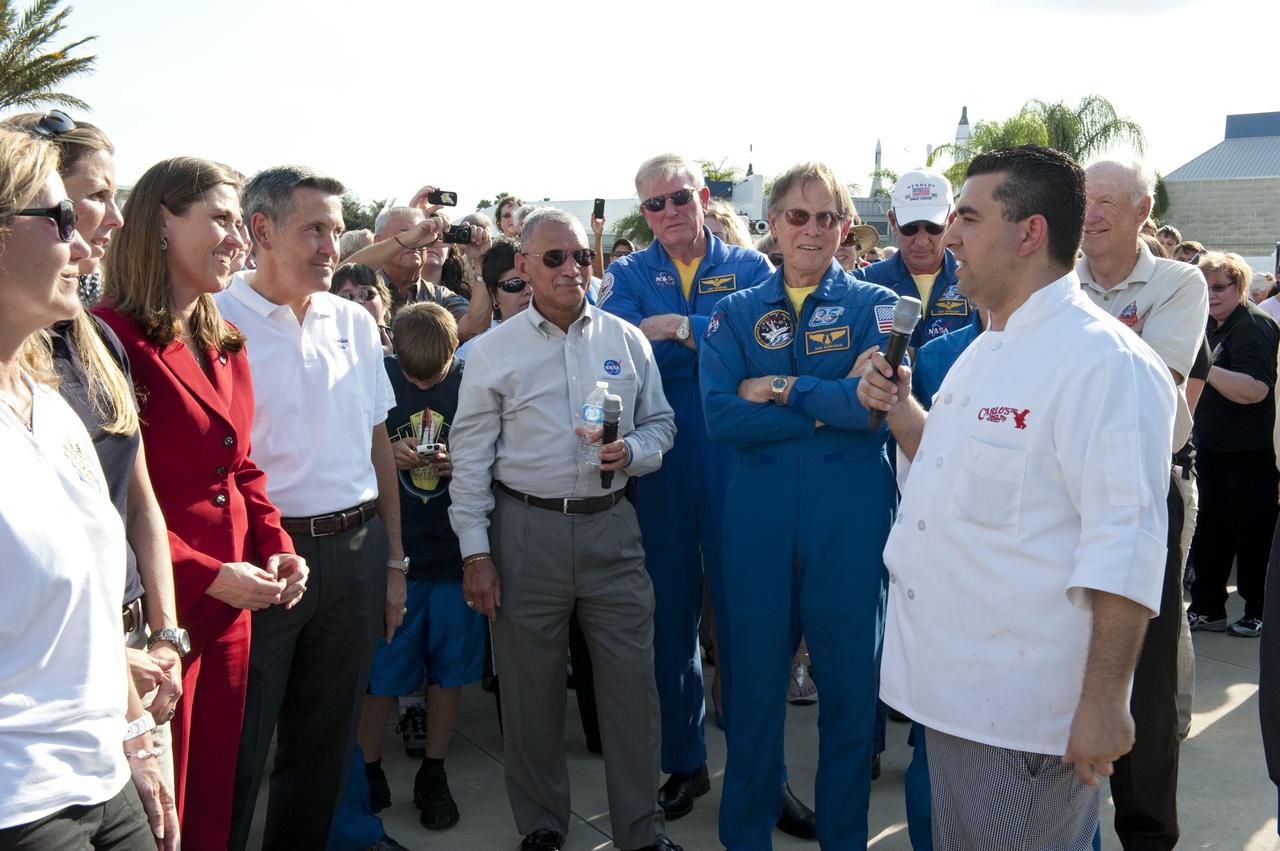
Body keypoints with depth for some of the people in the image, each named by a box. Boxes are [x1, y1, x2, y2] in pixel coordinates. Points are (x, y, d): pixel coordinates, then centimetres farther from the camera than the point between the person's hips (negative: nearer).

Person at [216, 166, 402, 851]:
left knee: (327, 741, 18)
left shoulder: (354, 322, 9)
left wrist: (393, 560, 12)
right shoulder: (216, 322, -8)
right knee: (238, 747, 4)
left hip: (356, 553, 6)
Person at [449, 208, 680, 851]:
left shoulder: (626, 341, 7)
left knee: (631, 681, 4)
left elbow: (660, 424, 14)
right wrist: (475, 552, -4)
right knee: (531, 688, 9)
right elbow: (470, 459, 0)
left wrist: (631, 452, -9)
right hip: (525, 529, -1)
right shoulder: (493, 352, 1)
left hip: (611, 525, 2)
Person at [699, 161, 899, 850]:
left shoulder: (874, 306, 4)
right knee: (752, 677, 9)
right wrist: (831, 408, -11)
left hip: (851, 516, -1)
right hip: (758, 515, 1)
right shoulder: (736, 313, 8)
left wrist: (781, 390, -9)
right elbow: (720, 415, -8)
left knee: (850, 679, 8)